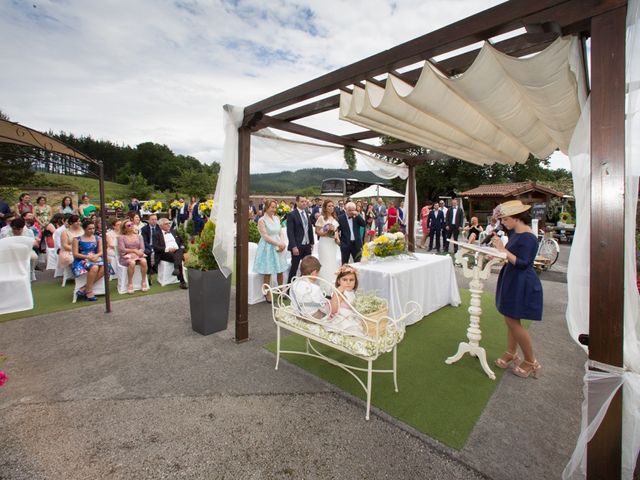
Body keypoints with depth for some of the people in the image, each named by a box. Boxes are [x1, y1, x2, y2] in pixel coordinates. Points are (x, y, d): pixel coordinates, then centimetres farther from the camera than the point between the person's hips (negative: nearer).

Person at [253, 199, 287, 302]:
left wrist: (282, 243, -7)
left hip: (278, 247, 5)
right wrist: (278, 244, -15)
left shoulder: (277, 218, 9)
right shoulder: (262, 220, -8)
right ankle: (268, 294, 15)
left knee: (280, 271, 9)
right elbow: (265, 236, -13)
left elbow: (281, 232, 10)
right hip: (268, 248, -5)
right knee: (267, 273, 2)